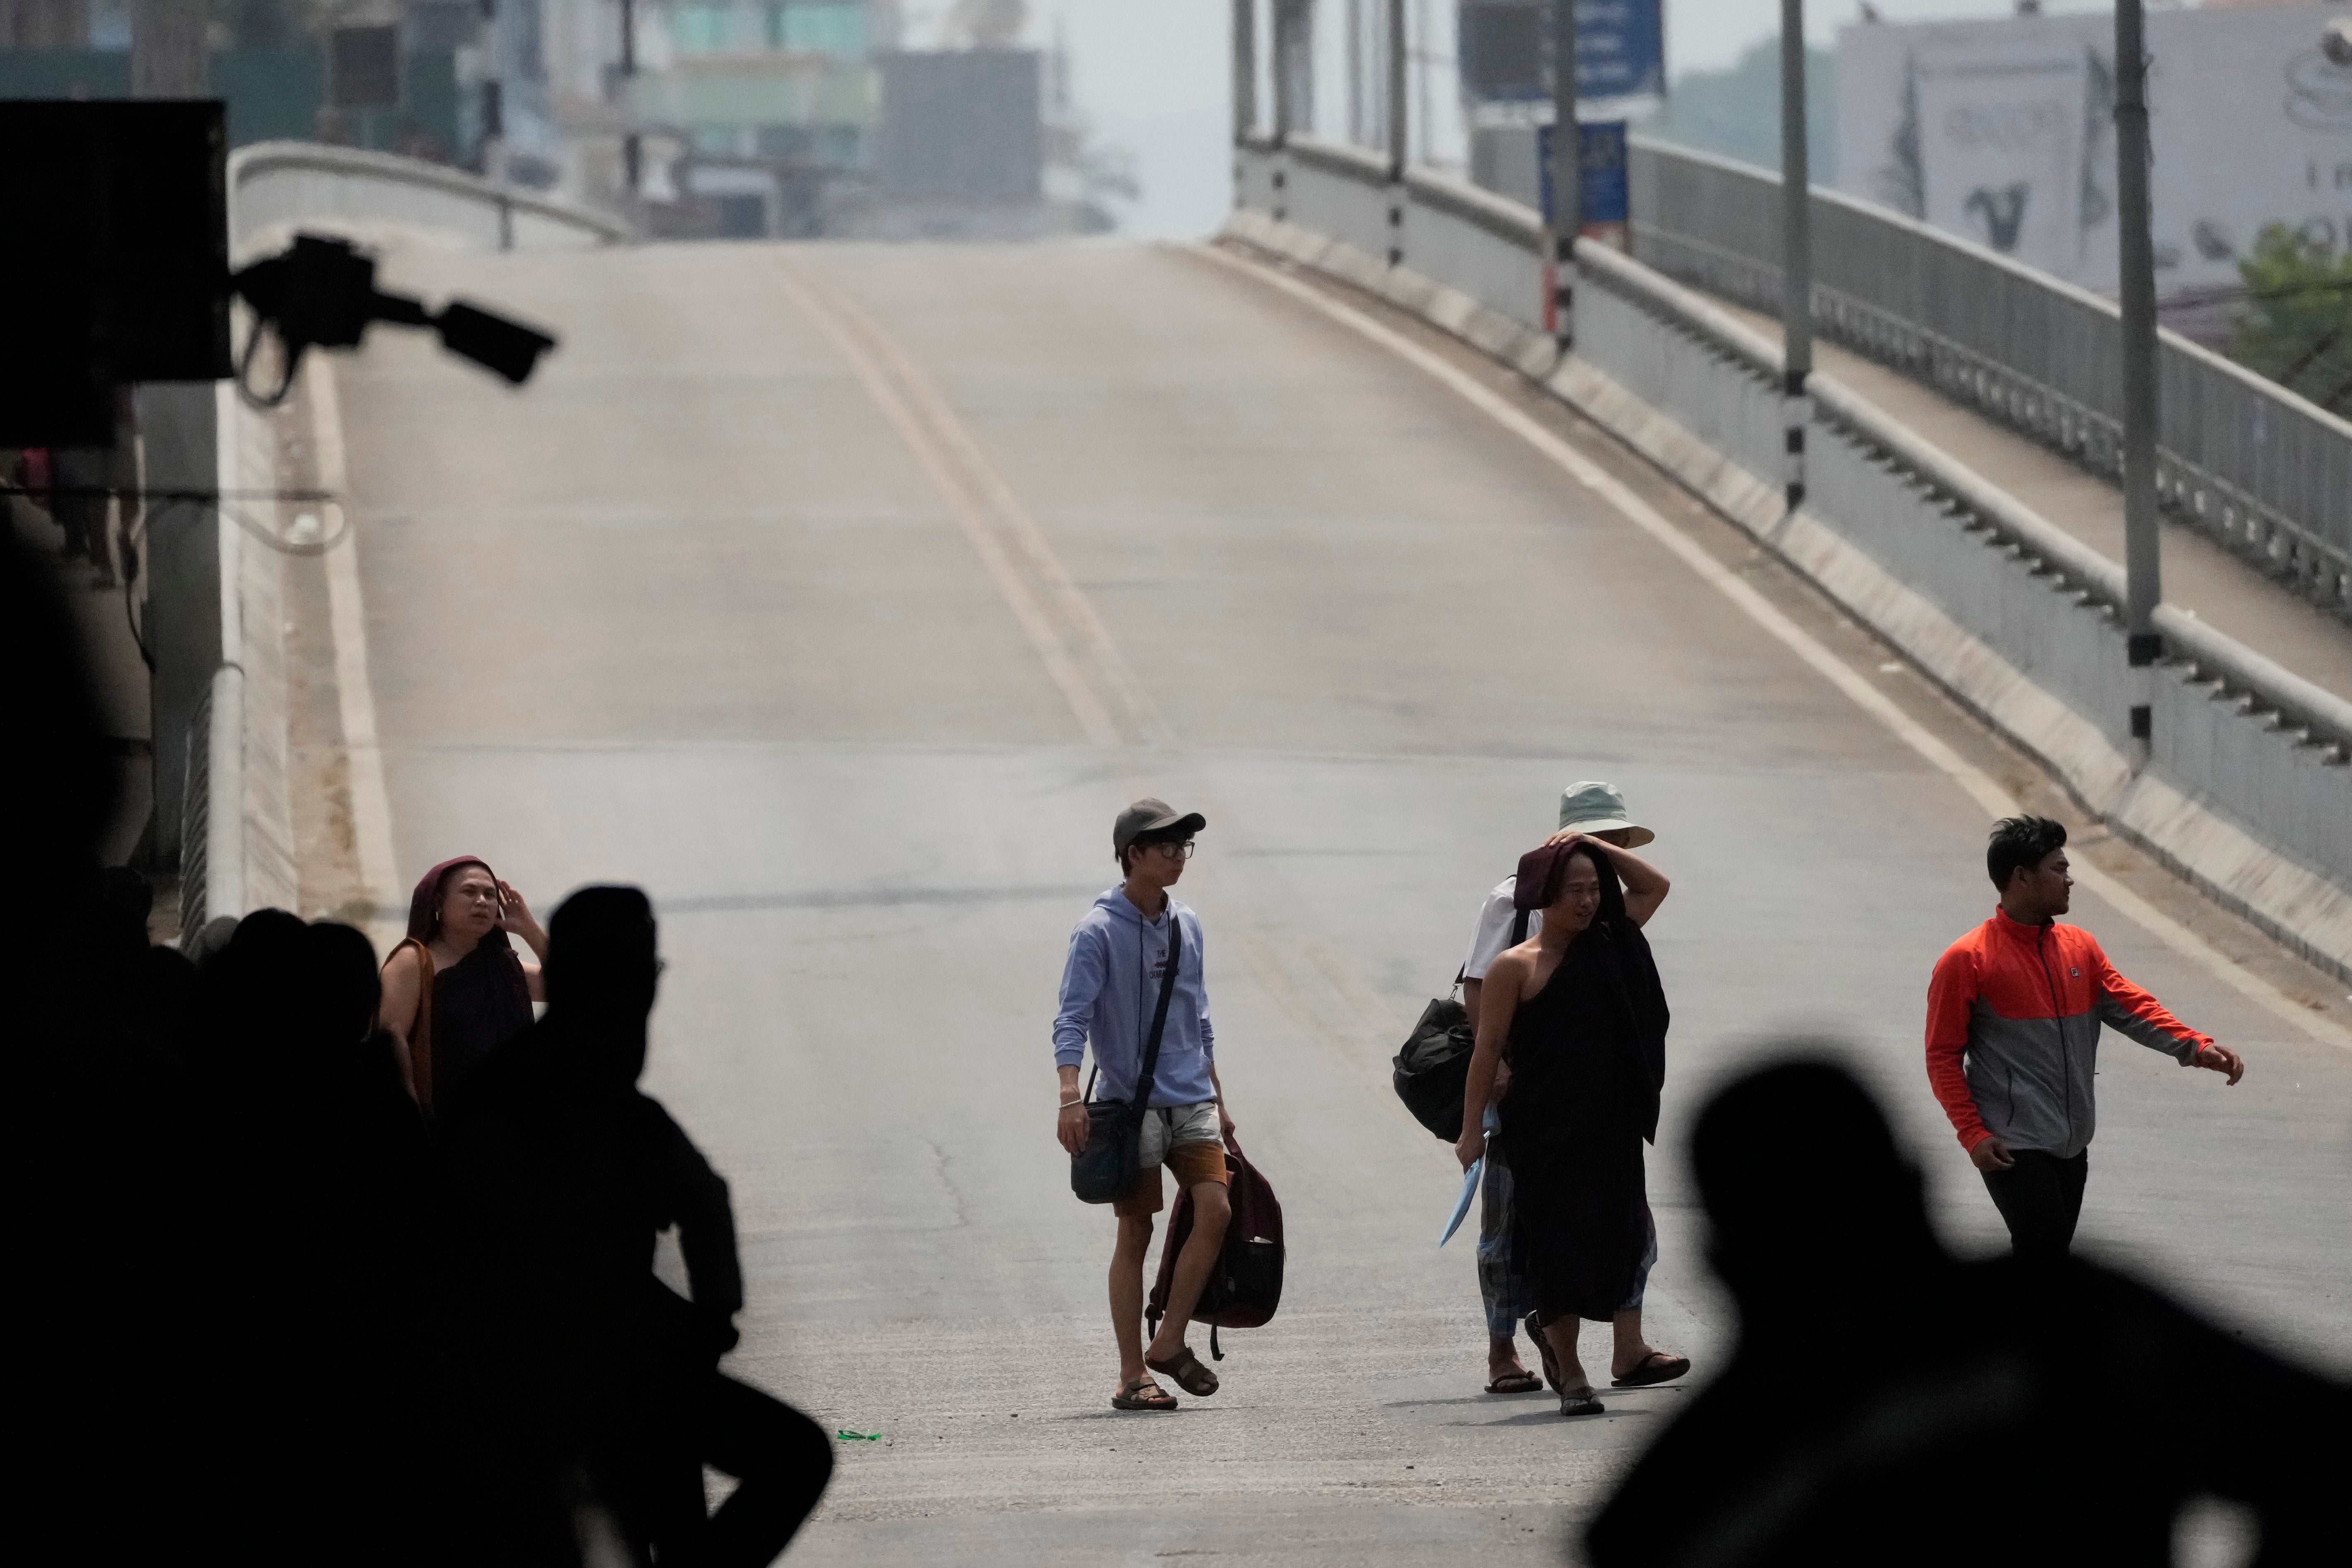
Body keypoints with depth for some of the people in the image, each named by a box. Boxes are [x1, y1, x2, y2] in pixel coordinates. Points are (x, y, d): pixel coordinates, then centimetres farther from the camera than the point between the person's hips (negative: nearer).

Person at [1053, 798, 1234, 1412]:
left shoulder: (1187, 926, 13)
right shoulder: (1100, 931, -7)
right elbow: (1072, 1018, -15)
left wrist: (1217, 1102, 23)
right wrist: (1070, 1096, -29)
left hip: (1191, 1101, 5)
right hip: (1131, 1102, -5)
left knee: (1215, 1209, -11)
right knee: (1135, 1233, -2)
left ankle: (1169, 1344, 2)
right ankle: (1132, 1375, 3)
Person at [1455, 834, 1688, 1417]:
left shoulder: (1608, 947, 11)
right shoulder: (1516, 968, -5)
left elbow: (1654, 886, 19)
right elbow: (1488, 1049, -5)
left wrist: (1595, 847, 8)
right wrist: (1471, 1129, -9)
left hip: (1611, 1125, 5)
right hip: (1546, 1130, -5)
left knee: (1628, 1232, -6)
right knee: (1560, 1245, -3)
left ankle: (1629, 1352, -9)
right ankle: (1570, 1375, 4)